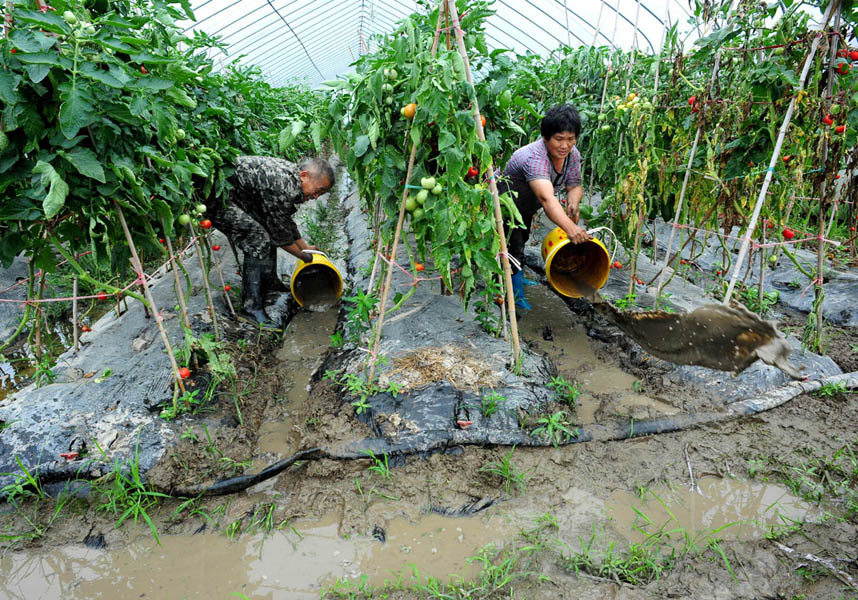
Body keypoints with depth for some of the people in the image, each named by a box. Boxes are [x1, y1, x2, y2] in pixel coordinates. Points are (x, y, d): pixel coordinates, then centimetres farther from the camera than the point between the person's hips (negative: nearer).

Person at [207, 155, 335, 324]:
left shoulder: (290, 175, 4)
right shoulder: (282, 185, -28)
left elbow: (285, 221, 19)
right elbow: (280, 232, -17)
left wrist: (304, 246, 24)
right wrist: (302, 255, -2)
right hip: (217, 199, -11)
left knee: (268, 234, 15)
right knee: (258, 241, -18)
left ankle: (270, 284, 29)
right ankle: (252, 305, -12)